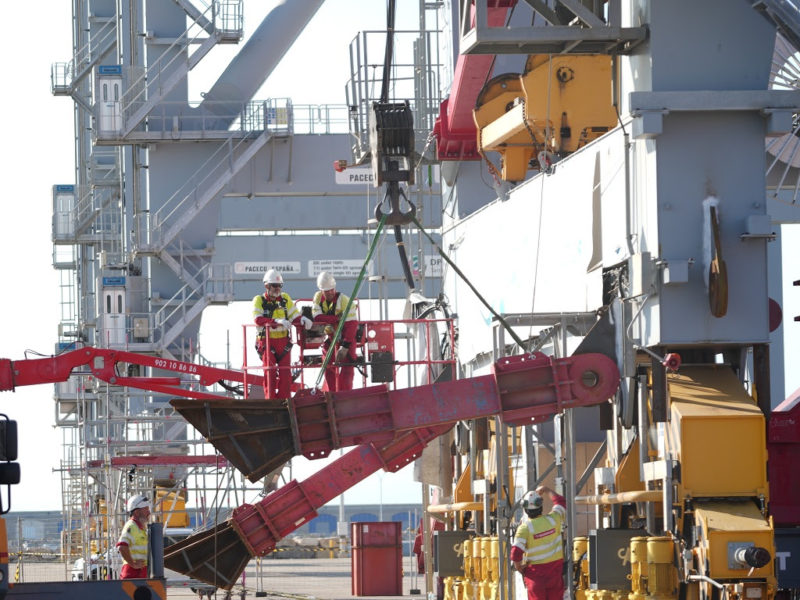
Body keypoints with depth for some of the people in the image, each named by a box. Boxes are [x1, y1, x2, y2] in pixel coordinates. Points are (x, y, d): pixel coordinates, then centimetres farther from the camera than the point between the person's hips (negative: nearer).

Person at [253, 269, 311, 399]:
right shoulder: (259, 300, -4)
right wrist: (277, 322, -29)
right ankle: (271, 399, 3)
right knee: (270, 371, -4)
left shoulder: (285, 298, 8)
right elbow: (258, 319, -18)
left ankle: (284, 398, 9)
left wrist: (302, 320, -16)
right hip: (266, 340, -3)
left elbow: (294, 316, 7)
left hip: (283, 341, 3)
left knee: (285, 371, 1)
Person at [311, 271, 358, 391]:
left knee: (346, 366, -14)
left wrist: (345, 346, -33)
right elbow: (317, 318, -19)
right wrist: (337, 318, -27)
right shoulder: (318, 297, -7)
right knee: (329, 367, 4)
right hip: (329, 335, 5)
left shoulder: (344, 300, -22)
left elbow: (351, 324, -27)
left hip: (345, 336, -5)